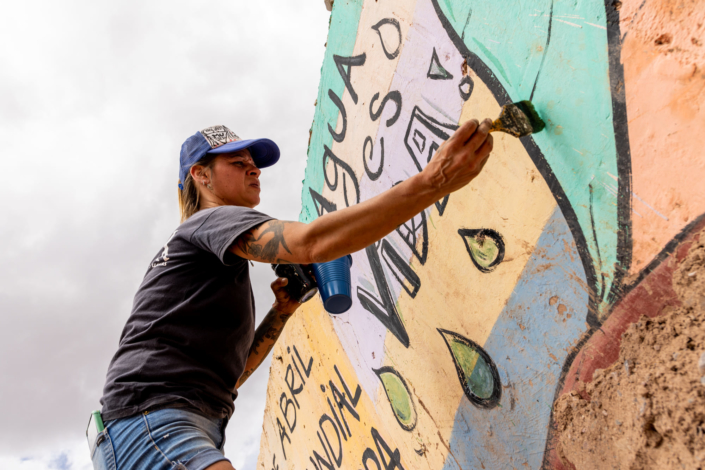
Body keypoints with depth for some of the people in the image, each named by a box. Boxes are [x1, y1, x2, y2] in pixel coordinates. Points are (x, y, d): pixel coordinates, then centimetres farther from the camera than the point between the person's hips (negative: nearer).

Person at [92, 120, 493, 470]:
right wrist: (433, 181, -29)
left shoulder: (222, 273, 26)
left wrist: (282, 311, 11)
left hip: (201, 431, 10)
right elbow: (309, 244, -24)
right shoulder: (211, 220, -2)